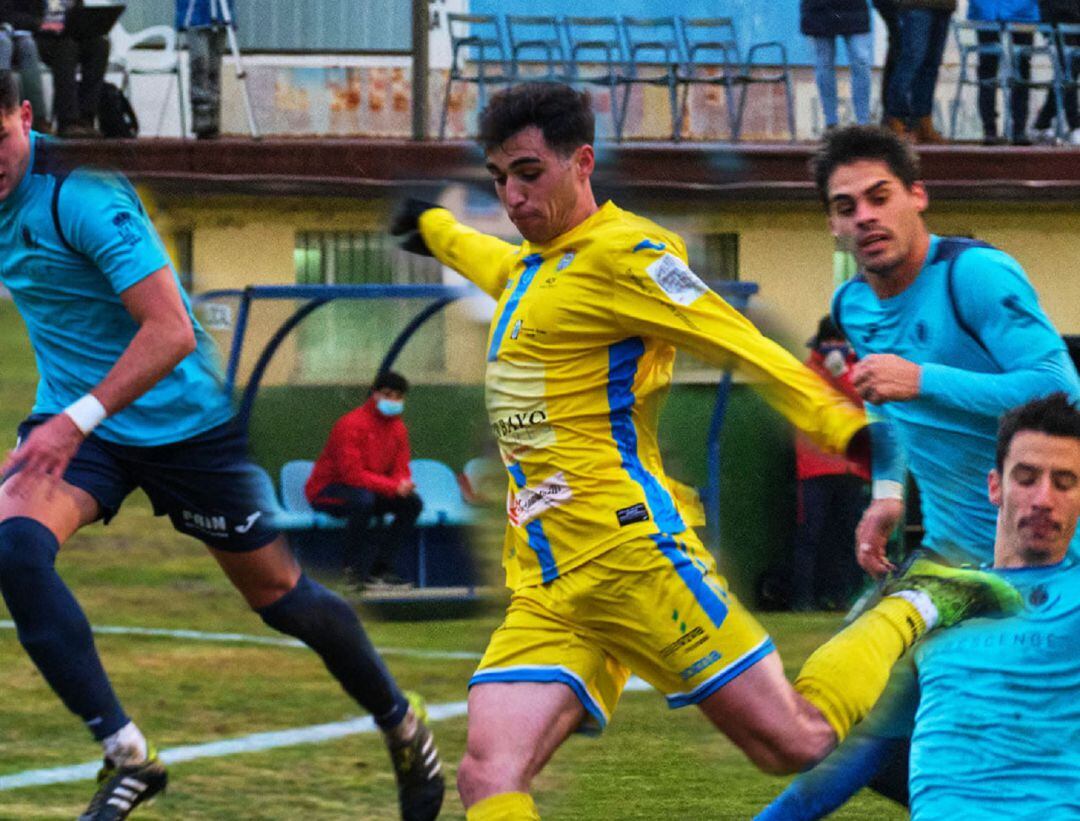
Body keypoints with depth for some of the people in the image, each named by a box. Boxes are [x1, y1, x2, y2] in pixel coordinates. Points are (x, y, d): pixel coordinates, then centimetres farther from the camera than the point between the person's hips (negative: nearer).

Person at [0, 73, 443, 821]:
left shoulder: (78, 194, -26)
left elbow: (170, 331, -31)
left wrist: (76, 420, -38)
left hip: (182, 417, -6)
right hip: (74, 412, 6)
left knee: (280, 596, 8)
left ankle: (403, 726, 34)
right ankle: (125, 753, -20)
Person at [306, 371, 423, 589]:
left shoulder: (397, 428, 4)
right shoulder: (351, 425, -21)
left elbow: (401, 471, 5)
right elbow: (352, 474, -28)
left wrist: (404, 485, -21)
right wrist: (393, 487, -32)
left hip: (368, 491, 8)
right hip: (326, 492, -8)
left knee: (413, 503, -10)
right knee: (363, 499, -39)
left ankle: (381, 568, -8)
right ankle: (358, 570, -28)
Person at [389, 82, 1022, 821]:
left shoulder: (622, 253, -5)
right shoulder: (533, 266, 21)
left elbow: (741, 345, -10)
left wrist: (849, 431, -17)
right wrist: (436, 229, 64)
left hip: (630, 555, -8)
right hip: (545, 593, 8)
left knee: (796, 743, -4)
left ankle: (917, 608, 20)